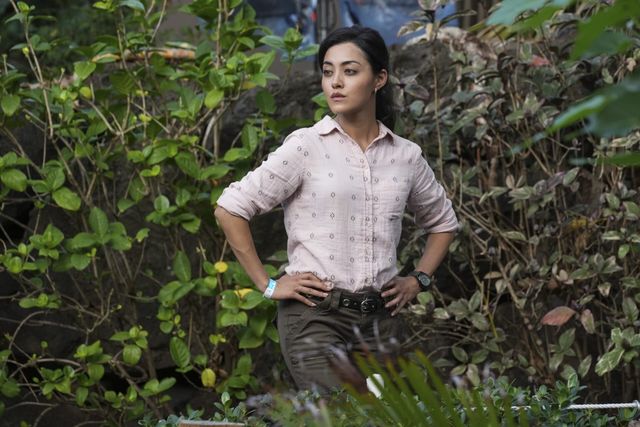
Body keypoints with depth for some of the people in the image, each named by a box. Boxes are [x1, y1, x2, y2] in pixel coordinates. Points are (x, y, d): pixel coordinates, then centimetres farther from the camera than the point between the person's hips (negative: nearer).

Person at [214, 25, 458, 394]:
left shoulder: (406, 156, 7)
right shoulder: (306, 146, -4)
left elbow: (444, 222, 25)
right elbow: (231, 208, -6)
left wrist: (418, 280, 12)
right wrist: (268, 285, -5)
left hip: (381, 321, 4)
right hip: (316, 319, -4)